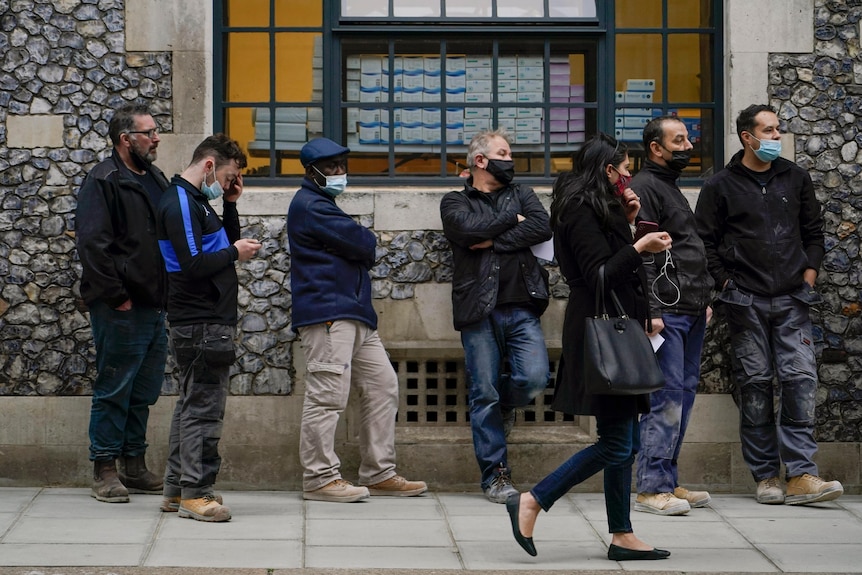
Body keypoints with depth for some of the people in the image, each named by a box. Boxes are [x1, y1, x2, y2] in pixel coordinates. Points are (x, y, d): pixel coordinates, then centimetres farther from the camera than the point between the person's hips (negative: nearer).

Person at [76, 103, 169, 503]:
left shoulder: (156, 180, 17)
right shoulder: (103, 181, -9)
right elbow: (92, 244, -16)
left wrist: (167, 295, 15)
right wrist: (116, 297, -17)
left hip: (155, 306, 8)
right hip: (120, 310, -8)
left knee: (144, 392, 12)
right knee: (114, 390, -3)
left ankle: (135, 466, 21)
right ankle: (105, 472, 3)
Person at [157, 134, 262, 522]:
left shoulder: (196, 202, 18)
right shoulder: (180, 203, -14)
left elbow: (226, 243, 22)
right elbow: (194, 265, -23)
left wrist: (230, 204, 12)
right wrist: (235, 252, -10)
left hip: (208, 321, 11)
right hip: (202, 324, -11)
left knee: (192, 404, 13)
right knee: (203, 407, -8)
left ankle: (177, 489, 19)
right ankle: (195, 493, -5)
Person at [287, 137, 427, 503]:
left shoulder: (323, 205, 26)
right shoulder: (310, 206, -9)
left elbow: (360, 248, 22)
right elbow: (361, 243, -13)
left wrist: (363, 246, 1)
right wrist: (369, 241, 8)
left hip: (353, 314, 11)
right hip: (325, 313, -11)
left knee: (383, 385, 10)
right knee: (328, 394, -12)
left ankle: (379, 474, 14)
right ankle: (319, 479, -8)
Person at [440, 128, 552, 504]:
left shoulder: (521, 195, 18)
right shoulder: (455, 202, 10)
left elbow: (543, 228, -2)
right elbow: (469, 229, -13)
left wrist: (494, 240, -8)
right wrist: (511, 220, -1)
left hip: (521, 308, 2)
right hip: (479, 311, -2)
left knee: (534, 379, -14)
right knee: (484, 395, -1)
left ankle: (504, 405, 22)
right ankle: (495, 476, 7)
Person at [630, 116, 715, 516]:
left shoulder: (671, 186, 22)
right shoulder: (644, 187, -9)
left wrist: (705, 299, 22)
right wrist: (649, 312, -21)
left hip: (690, 313, 10)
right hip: (666, 313, -10)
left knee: (684, 394, 10)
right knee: (667, 397, -11)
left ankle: (668, 481, 16)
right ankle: (652, 489, -8)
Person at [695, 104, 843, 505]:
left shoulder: (795, 178, 12)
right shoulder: (721, 186, 3)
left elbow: (813, 231, 18)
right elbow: (705, 242, 3)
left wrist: (808, 276, 8)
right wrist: (727, 284, -4)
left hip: (791, 300, 2)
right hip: (746, 303, -2)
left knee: (800, 379, -8)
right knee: (755, 385, 0)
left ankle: (801, 476, -10)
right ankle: (766, 477, 6)